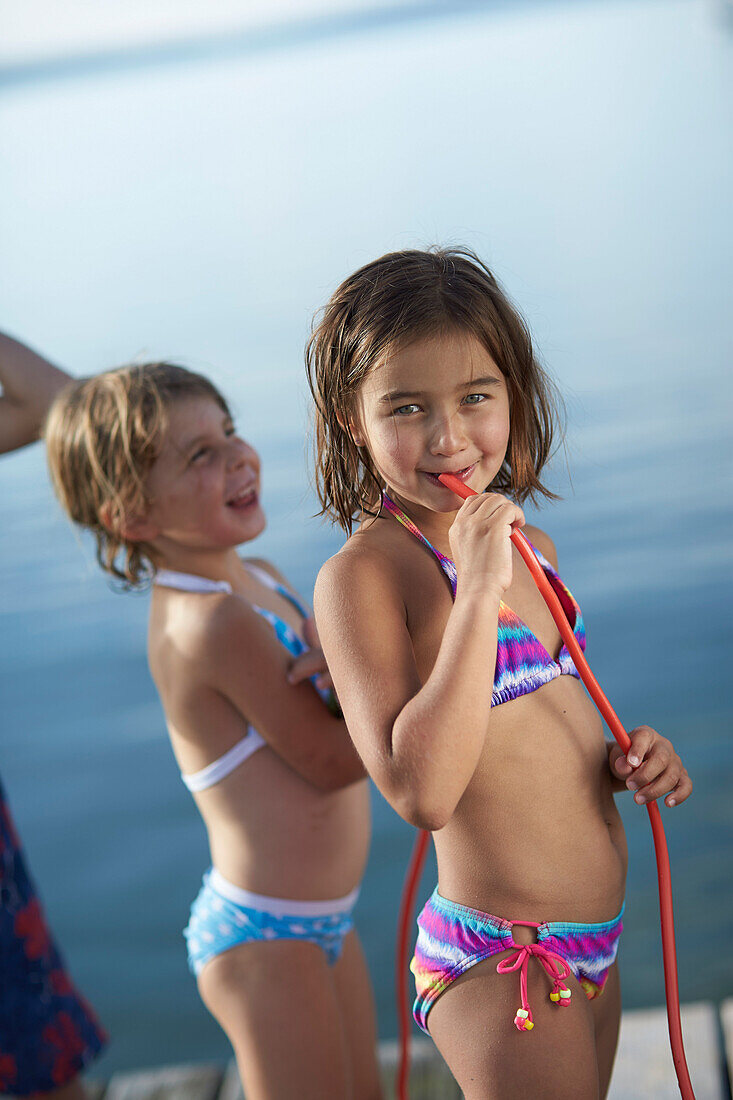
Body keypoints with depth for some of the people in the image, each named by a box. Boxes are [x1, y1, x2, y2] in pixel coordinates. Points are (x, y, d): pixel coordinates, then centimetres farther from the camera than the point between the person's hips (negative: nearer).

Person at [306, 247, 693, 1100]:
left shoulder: (527, 547, 6)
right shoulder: (362, 574, -18)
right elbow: (420, 790, -28)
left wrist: (623, 762, 0)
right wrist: (477, 590, -29)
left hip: (592, 947, 8)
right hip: (499, 968, -8)